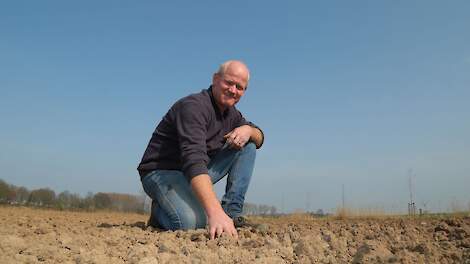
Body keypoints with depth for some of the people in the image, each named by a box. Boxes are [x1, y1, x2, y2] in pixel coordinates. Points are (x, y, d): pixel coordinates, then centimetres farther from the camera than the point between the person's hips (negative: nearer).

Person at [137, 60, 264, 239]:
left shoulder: (231, 113, 5)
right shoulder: (194, 106, -23)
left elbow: (260, 137, 15)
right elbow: (193, 160, -38)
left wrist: (248, 130, -12)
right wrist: (215, 212, -50)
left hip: (198, 173, 8)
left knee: (248, 146, 0)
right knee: (193, 222, -36)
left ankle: (232, 213, -4)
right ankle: (161, 210, 0)